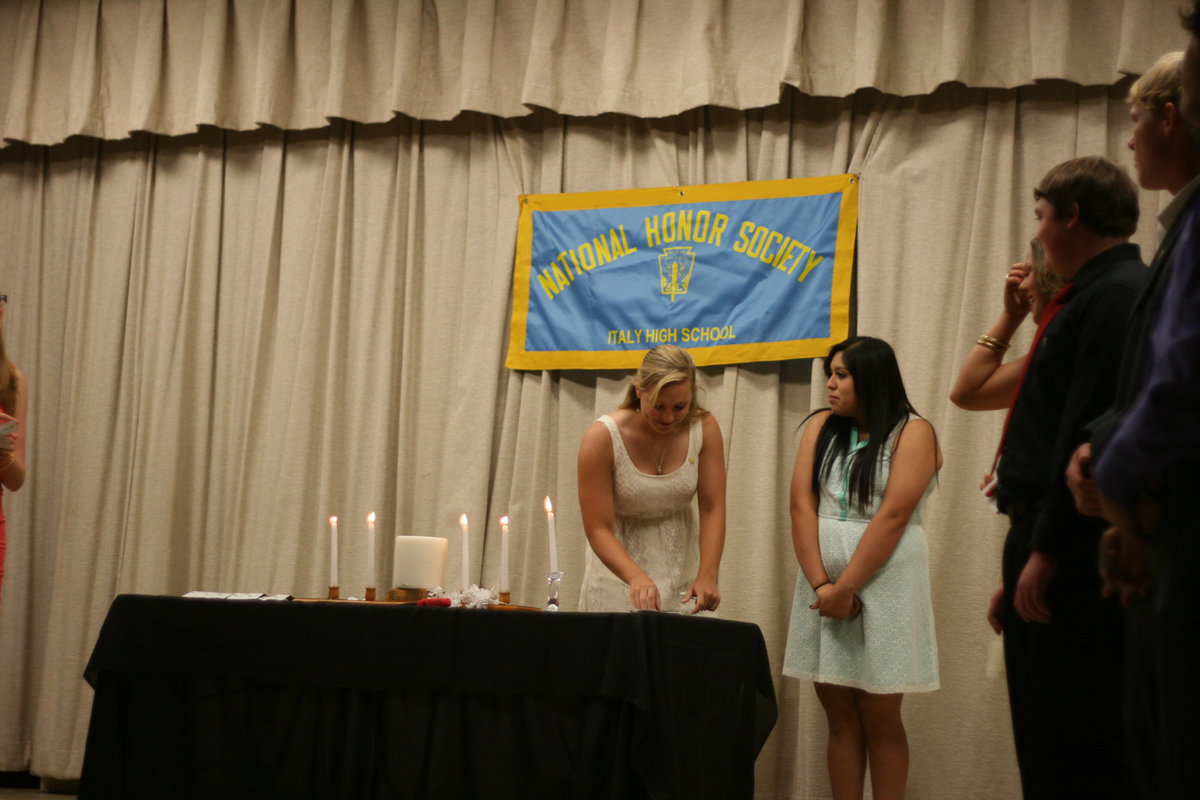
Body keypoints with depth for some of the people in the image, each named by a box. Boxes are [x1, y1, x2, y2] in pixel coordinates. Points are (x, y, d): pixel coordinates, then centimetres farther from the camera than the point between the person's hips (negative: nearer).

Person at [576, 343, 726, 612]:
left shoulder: (704, 428, -11)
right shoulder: (602, 437, -20)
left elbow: (713, 510, -12)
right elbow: (598, 529, -21)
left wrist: (707, 576, -27)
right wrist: (637, 577, -37)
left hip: (682, 566, 2)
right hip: (619, 567, -2)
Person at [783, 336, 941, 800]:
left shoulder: (912, 432, -4)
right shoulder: (821, 427, 11)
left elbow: (893, 517, -13)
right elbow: (802, 505, 1)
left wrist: (845, 589, -15)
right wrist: (821, 584, -11)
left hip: (884, 581, -4)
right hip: (825, 581, 4)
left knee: (879, 718, -1)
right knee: (840, 716, 5)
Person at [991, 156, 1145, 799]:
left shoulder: (1116, 296, -12)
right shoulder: (1092, 295, 19)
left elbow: (1093, 434, -20)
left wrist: (1046, 551, -20)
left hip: (1072, 554, -10)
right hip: (1049, 543, 10)